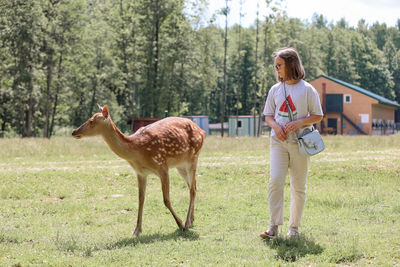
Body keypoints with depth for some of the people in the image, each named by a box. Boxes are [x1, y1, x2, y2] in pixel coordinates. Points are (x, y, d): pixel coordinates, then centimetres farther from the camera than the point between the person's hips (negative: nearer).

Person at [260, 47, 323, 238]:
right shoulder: (275, 90, 9)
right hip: (278, 142, 2)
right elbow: (268, 115, 15)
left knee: (298, 187, 4)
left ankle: (294, 226, 14)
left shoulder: (307, 89, -2)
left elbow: (317, 116, 1)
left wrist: (298, 123, -15)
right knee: (275, 181, -12)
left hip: (300, 142, -2)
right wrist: (275, 125, -8)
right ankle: (273, 226, -10)